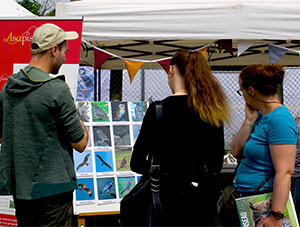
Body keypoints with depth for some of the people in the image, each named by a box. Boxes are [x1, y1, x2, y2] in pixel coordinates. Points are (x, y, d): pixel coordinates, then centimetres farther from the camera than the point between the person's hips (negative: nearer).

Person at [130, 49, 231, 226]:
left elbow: (137, 164, -9)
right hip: (204, 196, 5)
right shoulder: (212, 110, 3)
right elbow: (216, 166, 9)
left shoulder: (159, 108, -10)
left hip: (172, 194, -5)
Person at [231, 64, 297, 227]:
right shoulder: (260, 115, 10)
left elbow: (284, 172, -25)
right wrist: (249, 120, -2)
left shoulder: (279, 120, -19)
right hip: (245, 199, 9)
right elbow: (236, 152, 7)